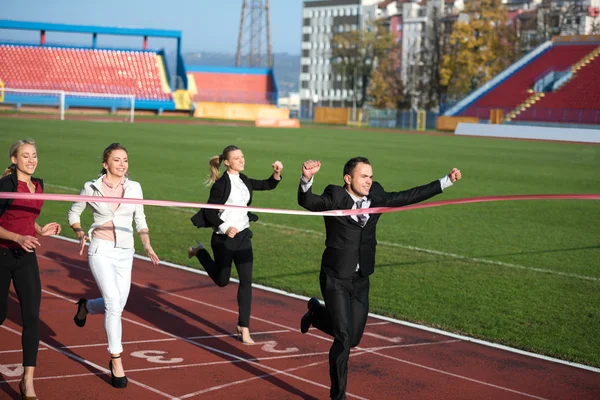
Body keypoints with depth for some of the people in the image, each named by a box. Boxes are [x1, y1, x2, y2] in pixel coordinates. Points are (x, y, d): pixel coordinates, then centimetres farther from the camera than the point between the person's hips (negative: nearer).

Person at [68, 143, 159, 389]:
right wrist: (80, 233, -8)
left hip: (125, 252, 4)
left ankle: (85, 306, 44)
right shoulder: (92, 188, -4)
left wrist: (147, 246, 2)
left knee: (117, 306, 9)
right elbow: (74, 213, 10)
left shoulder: (134, 188, 3)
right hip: (101, 250, -4)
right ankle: (116, 360, -7)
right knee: (114, 303, -16)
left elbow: (140, 220, 13)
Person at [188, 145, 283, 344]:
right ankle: (199, 252, 39)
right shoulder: (221, 184, -14)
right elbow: (209, 212, -13)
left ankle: (243, 327, 5)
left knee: (246, 280, -2)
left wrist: (277, 173, -6)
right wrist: (225, 228, -24)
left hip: (243, 236, 5)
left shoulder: (244, 181, 7)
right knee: (222, 280, 11)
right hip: (224, 238, -5)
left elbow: (268, 185, 13)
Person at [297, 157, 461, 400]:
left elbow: (410, 196, 7)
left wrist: (447, 181, 5)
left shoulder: (376, 197, 2)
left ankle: (317, 312, 42)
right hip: (336, 278, -6)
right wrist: (307, 179, -51)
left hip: (361, 280, 6)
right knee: (343, 337, -10)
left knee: (353, 338, 13)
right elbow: (306, 201, -30)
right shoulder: (334, 198, -14)